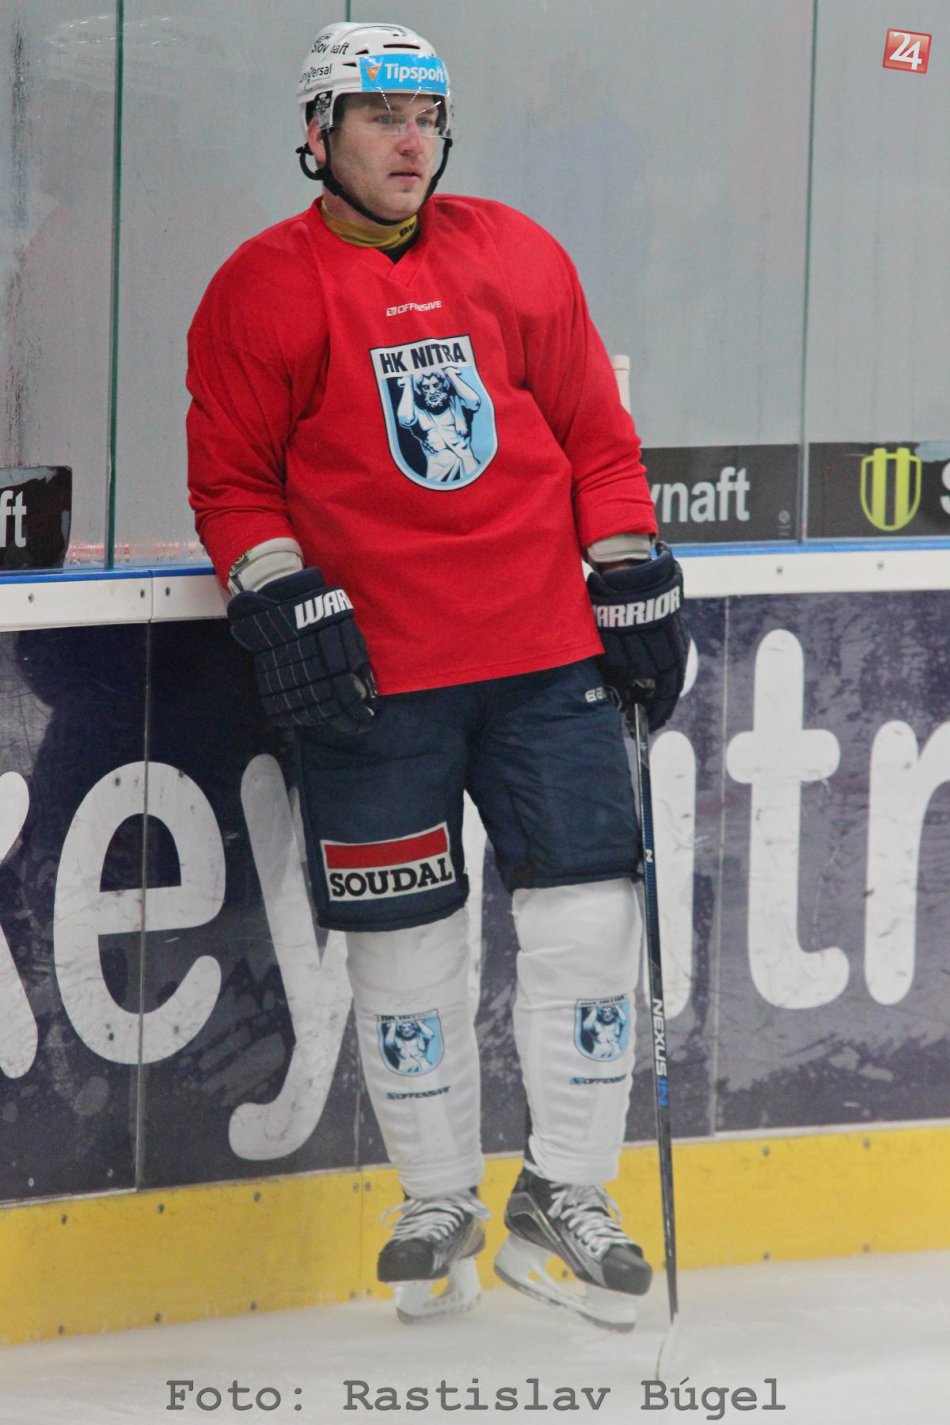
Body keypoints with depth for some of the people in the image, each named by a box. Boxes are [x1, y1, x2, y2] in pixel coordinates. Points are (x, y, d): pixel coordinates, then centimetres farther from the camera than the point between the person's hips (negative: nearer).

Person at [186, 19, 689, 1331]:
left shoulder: (519, 259, 8)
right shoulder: (262, 291, 0)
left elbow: (596, 436, 12)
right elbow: (232, 478, 1)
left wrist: (634, 586, 8)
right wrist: (285, 608, -11)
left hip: (545, 656, 3)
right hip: (370, 677, -2)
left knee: (588, 916, -1)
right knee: (404, 949, 3)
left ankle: (564, 1200, 12)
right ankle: (440, 1207, 18)